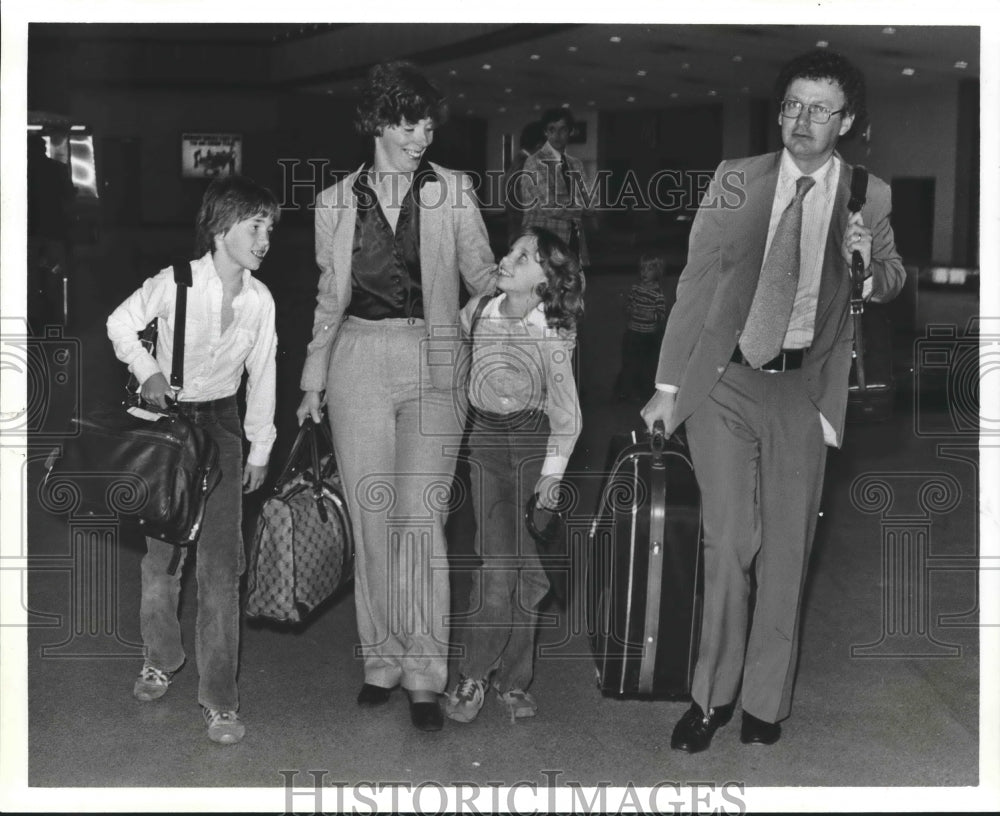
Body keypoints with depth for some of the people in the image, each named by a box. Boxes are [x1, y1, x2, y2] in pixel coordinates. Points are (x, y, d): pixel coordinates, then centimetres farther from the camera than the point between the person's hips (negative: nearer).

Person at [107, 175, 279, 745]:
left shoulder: (261, 300, -6)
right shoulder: (176, 282, -14)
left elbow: (262, 374, 5)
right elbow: (121, 323, 1)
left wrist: (260, 449, 9)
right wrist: (146, 370, -14)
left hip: (221, 425, 1)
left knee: (221, 564, -6)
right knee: (160, 552, 7)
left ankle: (219, 697, 1)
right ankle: (162, 658, 34)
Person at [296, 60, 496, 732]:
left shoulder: (453, 191, 5)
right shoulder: (337, 202, 10)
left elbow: (484, 275, 11)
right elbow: (330, 297, 15)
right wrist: (314, 380, 12)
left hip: (433, 362, -2)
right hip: (359, 362, 2)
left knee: (419, 518, -10)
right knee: (372, 520, 3)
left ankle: (425, 677, -4)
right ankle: (383, 664, 15)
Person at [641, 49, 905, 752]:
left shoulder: (868, 195, 2)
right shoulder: (735, 180, -1)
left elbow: (892, 283, 15)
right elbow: (696, 281, 2)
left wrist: (870, 267, -11)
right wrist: (669, 387, 0)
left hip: (803, 390, 1)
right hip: (726, 381, -1)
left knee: (788, 550, 5)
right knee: (731, 541, -6)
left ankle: (765, 706, 20)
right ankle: (712, 697, 11)